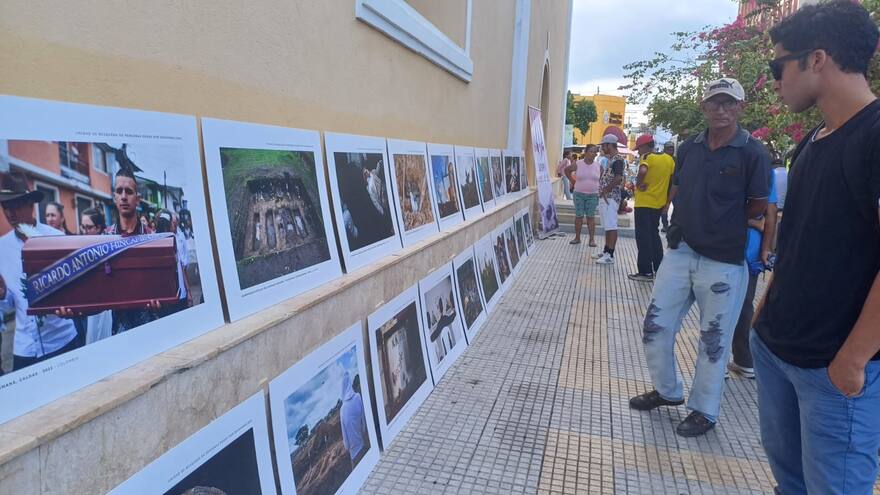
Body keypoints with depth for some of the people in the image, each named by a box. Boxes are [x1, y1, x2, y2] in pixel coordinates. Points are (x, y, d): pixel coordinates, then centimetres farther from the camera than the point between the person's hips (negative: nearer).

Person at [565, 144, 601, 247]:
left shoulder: (598, 166, 0)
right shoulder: (578, 165, -3)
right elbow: (566, 170, 12)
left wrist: (599, 187, 3)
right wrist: (572, 181, 6)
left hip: (593, 195, 0)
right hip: (579, 194, 0)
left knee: (591, 217, 3)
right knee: (578, 216, 4)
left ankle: (592, 239, 6)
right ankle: (577, 237, 13)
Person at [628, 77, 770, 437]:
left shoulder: (752, 153, -8)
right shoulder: (689, 147, 7)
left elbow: (759, 207, -3)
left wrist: (724, 222, 3)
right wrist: (691, 222, 5)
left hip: (724, 261, -5)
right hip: (680, 252, 5)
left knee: (713, 341, 8)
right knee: (655, 327, 9)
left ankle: (704, 411, 27)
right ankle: (667, 390, 32)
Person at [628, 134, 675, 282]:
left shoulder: (647, 157, -11)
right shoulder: (668, 158, 8)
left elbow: (642, 171, -32)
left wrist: (639, 184, -15)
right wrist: (667, 200, 15)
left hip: (644, 204, -7)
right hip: (659, 204, 7)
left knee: (643, 237, 0)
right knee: (654, 235, 18)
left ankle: (645, 272, 3)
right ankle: (659, 269, 22)